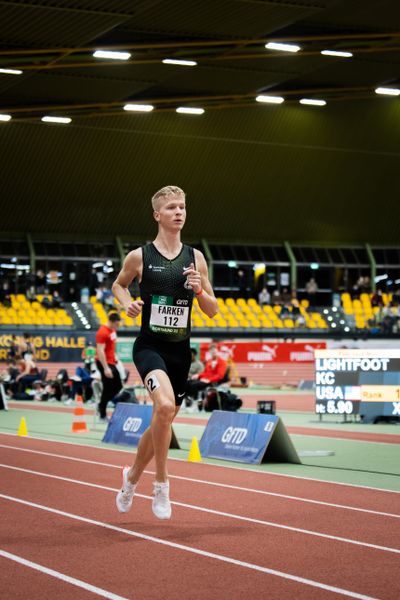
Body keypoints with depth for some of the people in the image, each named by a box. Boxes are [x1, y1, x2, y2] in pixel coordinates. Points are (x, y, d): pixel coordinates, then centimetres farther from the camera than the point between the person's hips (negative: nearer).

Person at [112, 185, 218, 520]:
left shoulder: (195, 258, 5)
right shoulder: (139, 256, -2)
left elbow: (213, 311, 8)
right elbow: (118, 284, 17)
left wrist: (200, 290, -11)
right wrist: (127, 303, -3)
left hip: (180, 351, 4)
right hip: (149, 346, -4)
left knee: (163, 422, 13)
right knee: (165, 405, -30)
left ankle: (132, 476, 40)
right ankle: (161, 485, -15)